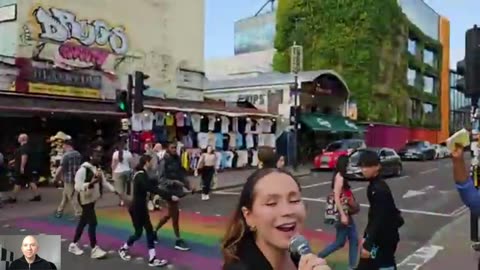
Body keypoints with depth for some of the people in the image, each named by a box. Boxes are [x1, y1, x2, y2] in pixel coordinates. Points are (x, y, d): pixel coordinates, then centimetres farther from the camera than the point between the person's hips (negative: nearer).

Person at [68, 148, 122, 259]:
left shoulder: (98, 169, 8)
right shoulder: (83, 170, -20)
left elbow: (104, 182, 11)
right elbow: (77, 187, -25)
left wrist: (115, 191, 1)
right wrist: (91, 183, -37)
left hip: (93, 199, 9)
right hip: (86, 199, -9)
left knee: (83, 222, 17)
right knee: (93, 223, -10)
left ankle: (73, 245, 31)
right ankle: (94, 249, -2)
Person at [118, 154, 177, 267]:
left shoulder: (142, 174, 7)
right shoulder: (141, 176, -24)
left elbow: (152, 185, 10)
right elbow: (153, 189, -34)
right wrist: (170, 196, -38)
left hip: (141, 207, 10)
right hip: (136, 208, -10)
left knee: (149, 230, 7)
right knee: (138, 232, 5)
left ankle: (152, 258, 9)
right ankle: (123, 249, 31)